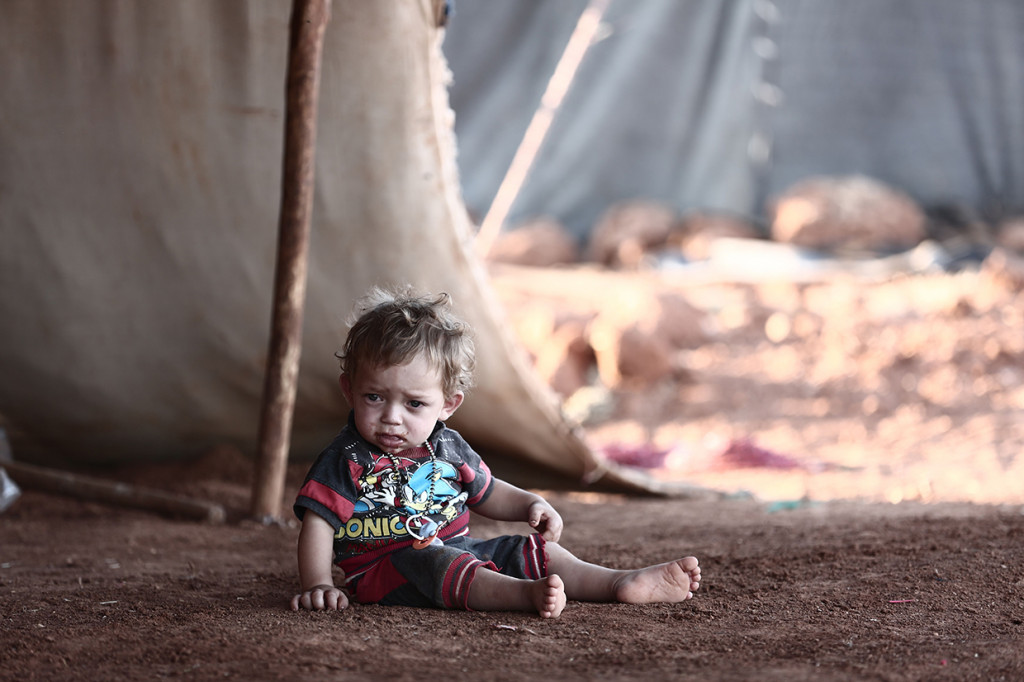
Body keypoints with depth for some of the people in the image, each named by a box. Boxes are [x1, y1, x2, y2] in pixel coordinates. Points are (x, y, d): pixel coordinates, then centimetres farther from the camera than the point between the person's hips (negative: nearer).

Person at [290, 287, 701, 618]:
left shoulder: (448, 450, 8)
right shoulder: (347, 462, -10)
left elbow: (486, 493, 24)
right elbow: (318, 525, -15)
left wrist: (530, 505, 6)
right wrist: (318, 586, -29)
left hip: (457, 547, 7)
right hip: (387, 561, -7)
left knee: (531, 550, -2)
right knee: (436, 563, -36)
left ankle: (622, 583, -11)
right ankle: (525, 594, -56)